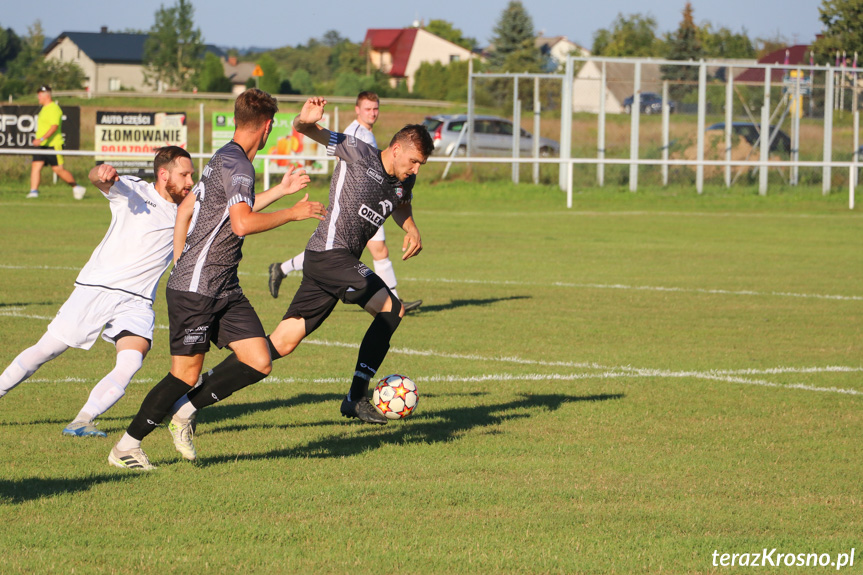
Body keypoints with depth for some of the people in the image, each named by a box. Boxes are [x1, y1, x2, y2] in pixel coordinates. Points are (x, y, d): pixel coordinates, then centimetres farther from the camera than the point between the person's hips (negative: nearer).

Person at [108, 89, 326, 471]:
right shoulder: (236, 164, -16)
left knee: (259, 363, -1)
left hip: (224, 289, 10)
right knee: (186, 374, -5)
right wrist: (293, 213, -19)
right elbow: (242, 224, -29)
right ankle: (126, 446, 8)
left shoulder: (224, 159, 16)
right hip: (195, 290, -10)